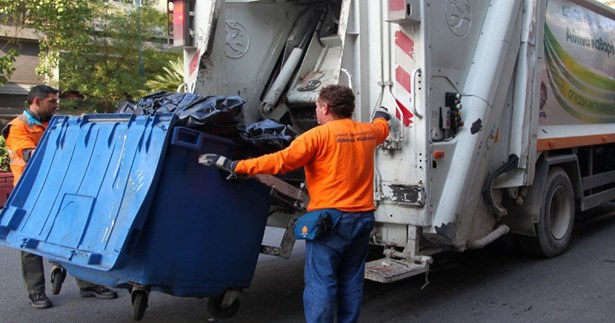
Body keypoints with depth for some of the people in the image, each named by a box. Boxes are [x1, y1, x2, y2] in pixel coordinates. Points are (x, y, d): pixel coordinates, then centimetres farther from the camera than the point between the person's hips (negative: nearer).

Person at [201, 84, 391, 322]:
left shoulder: (319, 135, -12)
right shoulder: (368, 132, 9)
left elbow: (280, 161, -17)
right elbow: (382, 128, 34)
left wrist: (235, 166, -13)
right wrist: (381, 115, 58)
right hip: (363, 217, 7)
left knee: (320, 284, -2)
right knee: (351, 283, 15)